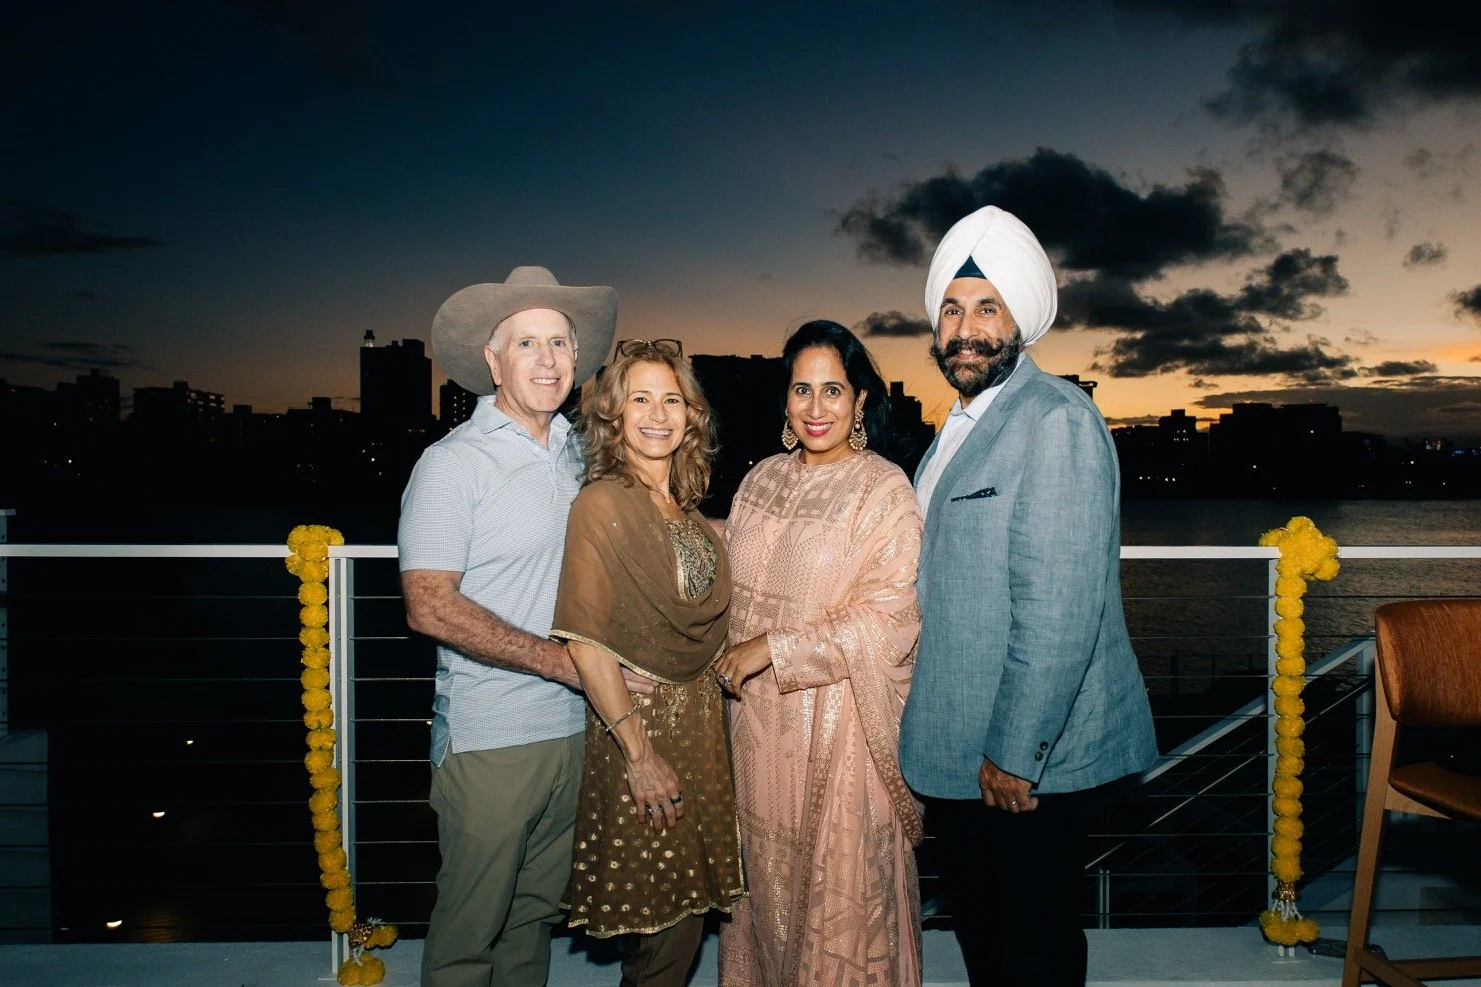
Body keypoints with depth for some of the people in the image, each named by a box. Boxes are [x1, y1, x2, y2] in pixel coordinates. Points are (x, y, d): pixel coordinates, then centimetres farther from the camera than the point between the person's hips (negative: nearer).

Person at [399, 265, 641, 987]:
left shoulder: (577, 452, 9)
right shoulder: (454, 463, -10)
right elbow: (430, 608, -17)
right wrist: (558, 659, -17)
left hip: (572, 728, 6)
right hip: (489, 738, -6)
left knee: (537, 911, 19)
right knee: (470, 929, 7)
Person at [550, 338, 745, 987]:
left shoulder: (686, 508, 7)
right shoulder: (602, 503, -15)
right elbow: (584, 639, -20)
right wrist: (638, 751, -19)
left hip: (698, 719, 7)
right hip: (638, 720, -7)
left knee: (687, 906, 17)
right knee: (661, 921, 5)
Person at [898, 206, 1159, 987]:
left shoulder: (1056, 421, -17)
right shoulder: (960, 425, 13)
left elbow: (1060, 608, -23)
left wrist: (1014, 753, -20)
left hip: (1029, 755, -8)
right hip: (956, 749, 9)